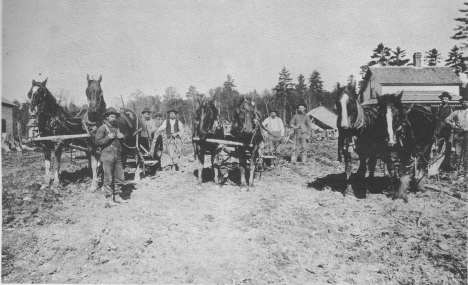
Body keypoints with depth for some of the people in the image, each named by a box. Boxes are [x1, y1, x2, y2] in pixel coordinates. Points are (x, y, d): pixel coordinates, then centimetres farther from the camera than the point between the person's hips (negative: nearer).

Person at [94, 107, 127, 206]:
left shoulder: (117, 128, 18)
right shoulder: (102, 128, -2)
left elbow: (121, 139, 30)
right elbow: (97, 142, -8)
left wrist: (122, 137, 7)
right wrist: (108, 138, -18)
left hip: (118, 156, 6)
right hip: (107, 155, -6)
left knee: (120, 177, 7)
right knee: (108, 178, -4)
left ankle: (117, 196, 19)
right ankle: (108, 198, 2)